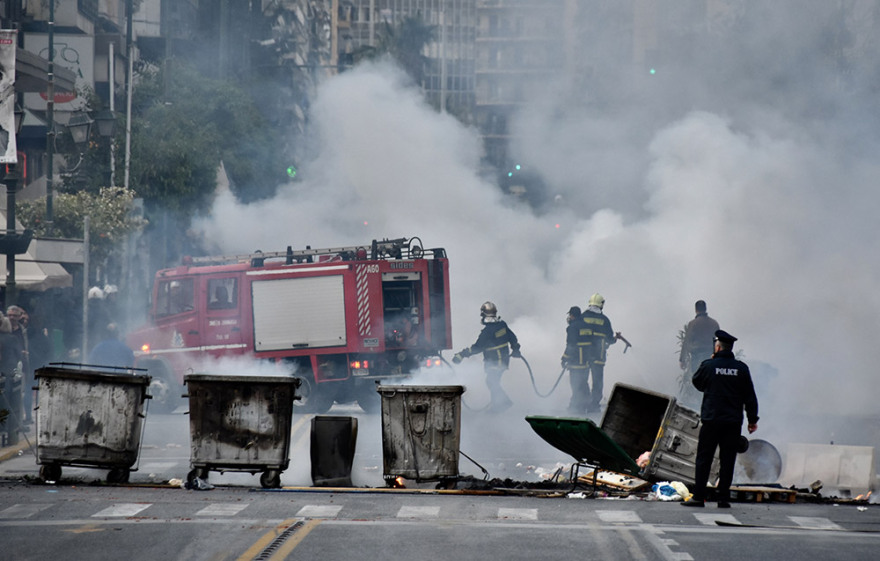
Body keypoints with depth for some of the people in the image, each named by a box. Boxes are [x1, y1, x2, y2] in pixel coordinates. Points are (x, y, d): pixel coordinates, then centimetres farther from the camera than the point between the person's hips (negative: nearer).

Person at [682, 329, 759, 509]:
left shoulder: (708, 365, -4)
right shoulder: (741, 368, 1)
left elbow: (697, 383, 15)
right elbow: (750, 396, 4)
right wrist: (752, 420, 11)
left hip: (711, 420, -2)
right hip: (733, 421, 2)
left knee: (703, 459, 4)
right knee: (727, 460, 5)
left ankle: (698, 497, 1)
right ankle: (723, 499, 4)